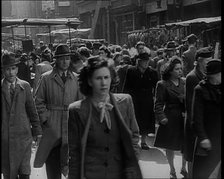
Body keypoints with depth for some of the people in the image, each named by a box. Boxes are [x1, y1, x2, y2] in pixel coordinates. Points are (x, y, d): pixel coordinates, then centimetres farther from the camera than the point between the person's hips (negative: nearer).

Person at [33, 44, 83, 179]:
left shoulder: (76, 78, 9)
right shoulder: (46, 78, 2)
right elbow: (39, 101, 3)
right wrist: (45, 119, -5)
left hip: (71, 126, 1)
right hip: (52, 126, -1)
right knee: (52, 166, 4)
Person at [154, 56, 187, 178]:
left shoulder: (184, 82, 5)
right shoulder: (162, 85, -5)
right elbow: (158, 104, -5)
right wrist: (161, 117, -17)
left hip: (185, 119, 3)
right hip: (170, 119, -3)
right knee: (170, 147, 7)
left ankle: (183, 168, 26)